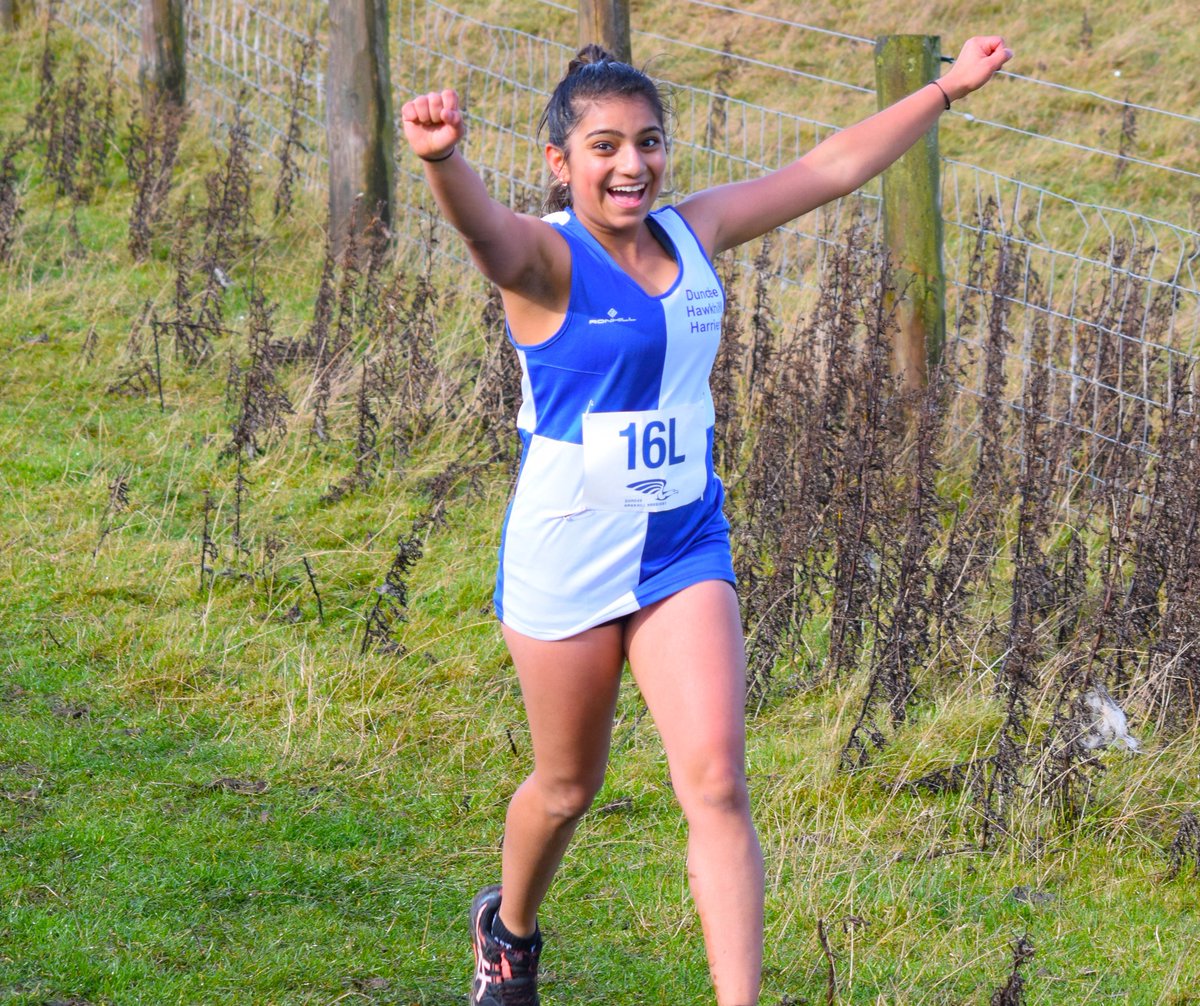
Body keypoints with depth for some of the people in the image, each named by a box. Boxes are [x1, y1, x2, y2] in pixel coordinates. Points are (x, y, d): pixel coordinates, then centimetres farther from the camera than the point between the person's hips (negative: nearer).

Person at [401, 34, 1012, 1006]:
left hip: (685, 549, 4)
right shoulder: (547, 259, -16)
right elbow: (486, 230, -40)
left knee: (717, 785, -10)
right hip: (565, 555, -4)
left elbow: (829, 167, 13)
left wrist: (944, 91, 17)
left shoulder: (694, 232, 2)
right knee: (567, 788, 15)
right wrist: (443, 159, -63)